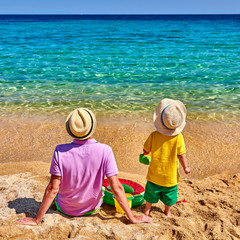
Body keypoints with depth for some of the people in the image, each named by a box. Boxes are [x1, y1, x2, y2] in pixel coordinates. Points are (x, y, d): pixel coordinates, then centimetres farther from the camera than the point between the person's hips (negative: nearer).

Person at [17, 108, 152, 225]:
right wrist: (132, 218, -12)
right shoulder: (104, 151, -27)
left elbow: (52, 189, -21)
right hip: (92, 209, 0)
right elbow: (116, 188, -24)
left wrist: (36, 220, -8)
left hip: (65, 209, 0)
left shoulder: (60, 151, -26)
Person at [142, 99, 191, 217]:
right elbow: (181, 155, -12)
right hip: (170, 176, -1)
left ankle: (147, 209, 39)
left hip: (154, 174, 1)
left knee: (151, 193, 22)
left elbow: (146, 151, -6)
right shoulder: (178, 137, -19)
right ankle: (167, 212, 38)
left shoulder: (153, 135, -16)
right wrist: (186, 167, 4)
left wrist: (145, 153, 18)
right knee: (169, 195, 22)